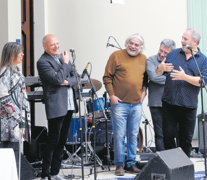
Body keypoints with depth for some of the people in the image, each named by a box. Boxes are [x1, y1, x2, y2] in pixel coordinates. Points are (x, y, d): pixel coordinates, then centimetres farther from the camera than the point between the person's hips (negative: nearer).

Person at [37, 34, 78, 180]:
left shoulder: (62, 57, 15)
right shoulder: (43, 62, -9)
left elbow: (74, 78, 11)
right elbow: (58, 79, -19)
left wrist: (67, 82, -10)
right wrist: (65, 64, -8)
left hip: (69, 105, 8)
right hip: (56, 106, -7)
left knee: (62, 140, 11)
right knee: (53, 141, -6)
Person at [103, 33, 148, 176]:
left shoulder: (143, 59, 10)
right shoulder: (116, 56, -2)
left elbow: (146, 78, 22)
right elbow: (107, 77, -2)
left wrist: (144, 91, 7)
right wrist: (111, 95, -9)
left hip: (137, 104, 4)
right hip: (119, 103, -4)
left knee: (134, 136, 8)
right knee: (119, 136, -3)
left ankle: (131, 163, 17)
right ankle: (119, 164, 6)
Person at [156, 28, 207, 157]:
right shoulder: (173, 54, 10)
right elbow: (158, 73, 13)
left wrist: (185, 77, -23)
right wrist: (160, 68, -11)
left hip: (188, 106, -2)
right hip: (169, 103, 2)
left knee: (186, 138, 5)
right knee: (168, 134, 3)